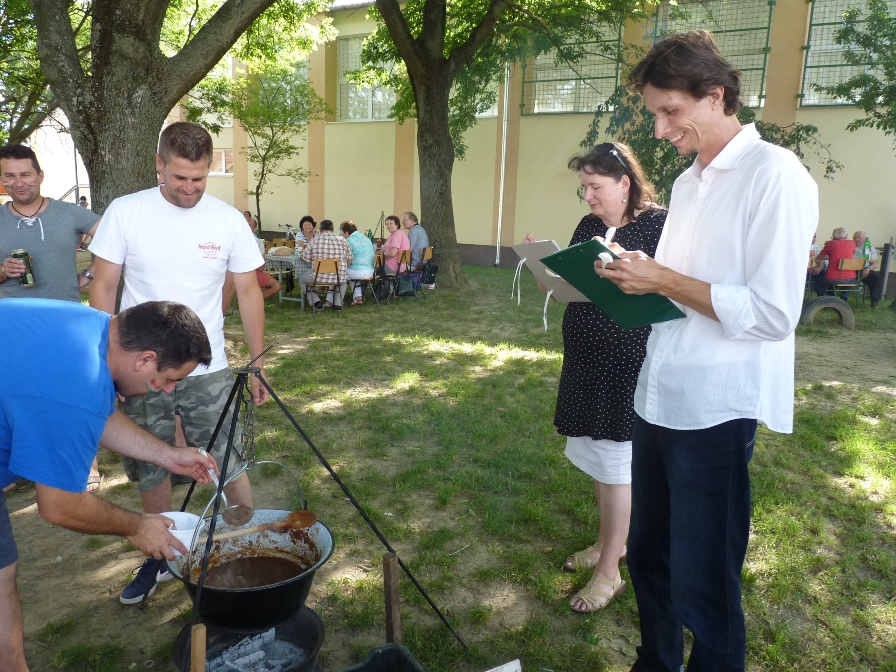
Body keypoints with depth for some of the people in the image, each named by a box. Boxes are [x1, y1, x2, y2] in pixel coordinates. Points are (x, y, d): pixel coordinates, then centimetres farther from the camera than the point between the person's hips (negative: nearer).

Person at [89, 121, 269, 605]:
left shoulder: (229, 220, -5)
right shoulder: (125, 212, -6)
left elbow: (248, 294, 1)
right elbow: (103, 288, 0)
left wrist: (258, 365, 0)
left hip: (208, 370, 0)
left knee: (229, 466, 3)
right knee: (150, 469, 14)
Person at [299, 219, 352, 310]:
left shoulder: (315, 240, -3)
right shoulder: (342, 240, 4)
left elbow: (304, 258, 7)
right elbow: (349, 261, 11)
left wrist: (303, 250, 30)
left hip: (319, 278, -2)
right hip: (339, 279, 2)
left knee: (302, 277, 27)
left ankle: (316, 302, 13)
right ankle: (338, 303, 24)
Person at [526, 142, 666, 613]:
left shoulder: (658, 224, -10)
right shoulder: (588, 226, 10)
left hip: (627, 363, -7)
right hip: (585, 358, 7)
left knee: (616, 466, 2)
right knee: (595, 457, 17)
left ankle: (608, 572, 16)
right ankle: (609, 542, 37)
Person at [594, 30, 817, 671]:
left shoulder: (775, 175, -12)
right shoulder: (687, 183, 14)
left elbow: (773, 314, -18)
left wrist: (662, 279, -16)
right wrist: (636, 278, -1)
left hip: (714, 409, -8)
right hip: (659, 398, 8)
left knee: (703, 584, 7)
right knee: (649, 557, 20)